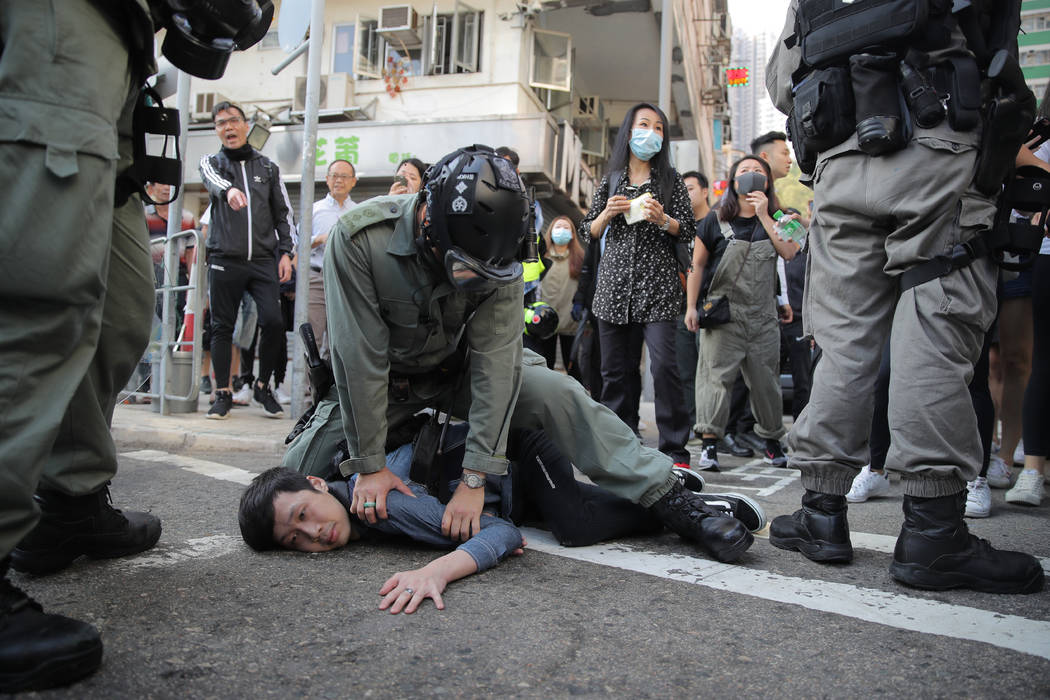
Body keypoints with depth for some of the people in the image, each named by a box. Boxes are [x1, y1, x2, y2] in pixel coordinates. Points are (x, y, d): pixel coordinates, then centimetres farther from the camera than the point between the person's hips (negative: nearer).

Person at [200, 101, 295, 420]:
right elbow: (212, 179, -14)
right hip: (225, 259, -1)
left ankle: (263, 387, 9)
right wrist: (229, 190, -38)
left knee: (273, 322, -10)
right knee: (222, 326, 2)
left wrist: (285, 252, 4)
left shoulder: (268, 167, 17)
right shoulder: (212, 162, 12)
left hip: (264, 260, 1)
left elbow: (283, 213, 16)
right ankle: (223, 394, 12)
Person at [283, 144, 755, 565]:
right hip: (387, 377, 0)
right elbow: (361, 359, -28)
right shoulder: (360, 238, -30)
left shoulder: (496, 254, -24)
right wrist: (369, 465, -25)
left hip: (459, 369, 1)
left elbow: (495, 362, -27)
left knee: (556, 392, -22)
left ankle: (672, 502, -16)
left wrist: (474, 480, -32)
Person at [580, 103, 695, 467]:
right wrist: (608, 213, -3)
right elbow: (589, 232, 15)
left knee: (663, 365, -13)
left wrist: (662, 220, -12)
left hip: (657, 283, -2)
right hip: (614, 283, 3)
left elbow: (688, 228, 7)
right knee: (614, 368, 3)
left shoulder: (670, 179, 9)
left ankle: (675, 450, -5)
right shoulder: (610, 180, 15)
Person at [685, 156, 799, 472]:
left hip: (763, 315, 3)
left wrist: (764, 215, -10)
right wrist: (691, 306, -4)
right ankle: (709, 444, -10)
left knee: (765, 379, 10)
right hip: (723, 313, -3)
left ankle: (772, 440, 24)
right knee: (717, 375, -10)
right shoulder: (716, 221, 3)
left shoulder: (775, 220, 11)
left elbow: (789, 252, -8)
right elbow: (697, 265, 3)